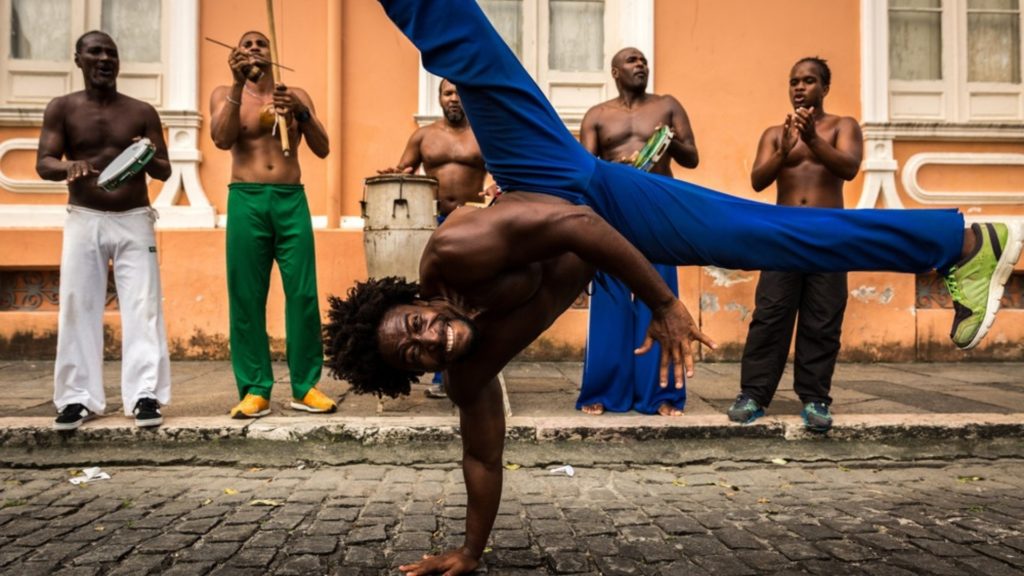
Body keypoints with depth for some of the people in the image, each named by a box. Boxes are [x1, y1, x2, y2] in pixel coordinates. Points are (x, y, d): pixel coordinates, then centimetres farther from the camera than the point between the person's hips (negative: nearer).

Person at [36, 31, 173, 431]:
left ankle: (145, 394, -3)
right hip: (84, 220, 0)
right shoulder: (62, 109, 4)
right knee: (78, 308, 0)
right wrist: (69, 166, -26)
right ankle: (77, 398, 7)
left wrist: (150, 159, -19)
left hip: (134, 220, 0)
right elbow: (43, 164, -3)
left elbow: (165, 170, 5)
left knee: (142, 307, -6)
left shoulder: (142, 112, 6)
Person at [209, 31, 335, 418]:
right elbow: (222, 139, -8)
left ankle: (305, 387, 3)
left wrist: (301, 113, -8)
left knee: (302, 294, -5)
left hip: (292, 200, 1)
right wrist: (239, 84, -13)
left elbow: (322, 149, 7)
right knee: (247, 297, -2)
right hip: (246, 201, -1)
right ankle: (255, 390, 4)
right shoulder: (225, 94, 12)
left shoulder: (295, 95, 15)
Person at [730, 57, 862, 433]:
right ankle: (753, 395, -2)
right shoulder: (775, 134, 14)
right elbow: (758, 181, 0)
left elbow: (849, 168, -9)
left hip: (828, 235, -1)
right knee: (769, 316, -5)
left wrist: (813, 140, -23)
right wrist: (784, 151, -18)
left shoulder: (843, 126, 10)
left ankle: (815, 400, 5)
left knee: (822, 323, -1)